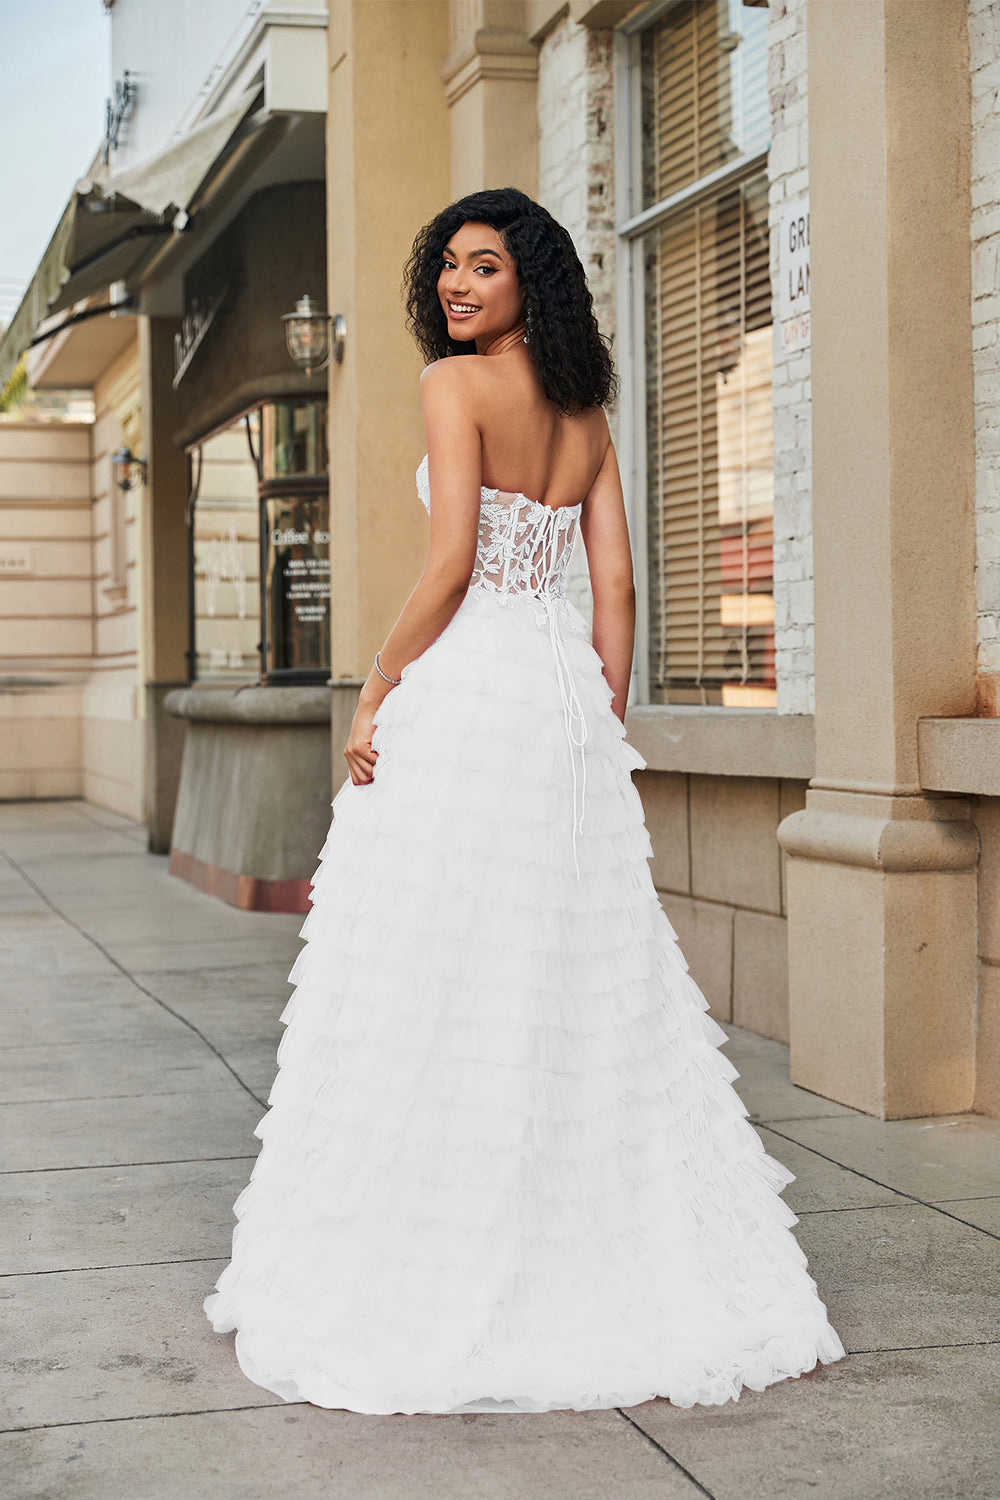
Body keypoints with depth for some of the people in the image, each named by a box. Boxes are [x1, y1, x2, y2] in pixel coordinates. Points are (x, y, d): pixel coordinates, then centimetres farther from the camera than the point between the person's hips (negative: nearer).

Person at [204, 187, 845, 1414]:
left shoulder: (455, 383, -6)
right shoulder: (586, 415, 15)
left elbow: (450, 564, -14)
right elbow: (616, 589, 12)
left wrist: (372, 697, -8)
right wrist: (602, 730, 15)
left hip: (464, 683, -7)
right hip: (565, 693, 7)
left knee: (436, 977, -3)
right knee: (580, 971, 10)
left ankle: (433, 1280, 1)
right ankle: (624, 1256, 16)